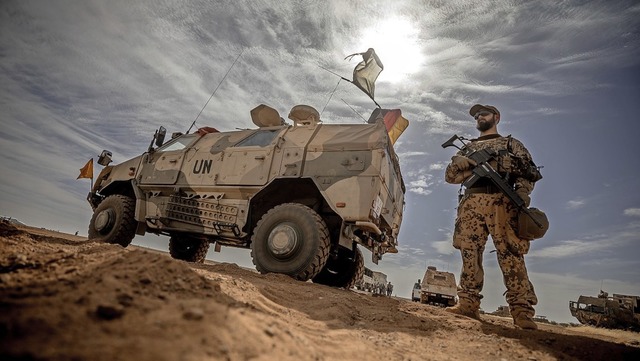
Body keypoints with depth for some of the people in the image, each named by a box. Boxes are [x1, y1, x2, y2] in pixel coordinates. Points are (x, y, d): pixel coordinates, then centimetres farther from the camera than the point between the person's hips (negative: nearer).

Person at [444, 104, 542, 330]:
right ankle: (468, 304, -1)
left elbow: (529, 171, 10)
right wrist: (458, 163, -2)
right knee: (469, 253, -4)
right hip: (471, 203, 3)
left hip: (502, 202, -3)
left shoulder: (511, 143, 22)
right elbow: (450, 176, 21)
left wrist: (523, 190, -12)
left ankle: (522, 311, -12)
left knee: (511, 255, -12)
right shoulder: (468, 147, 29)